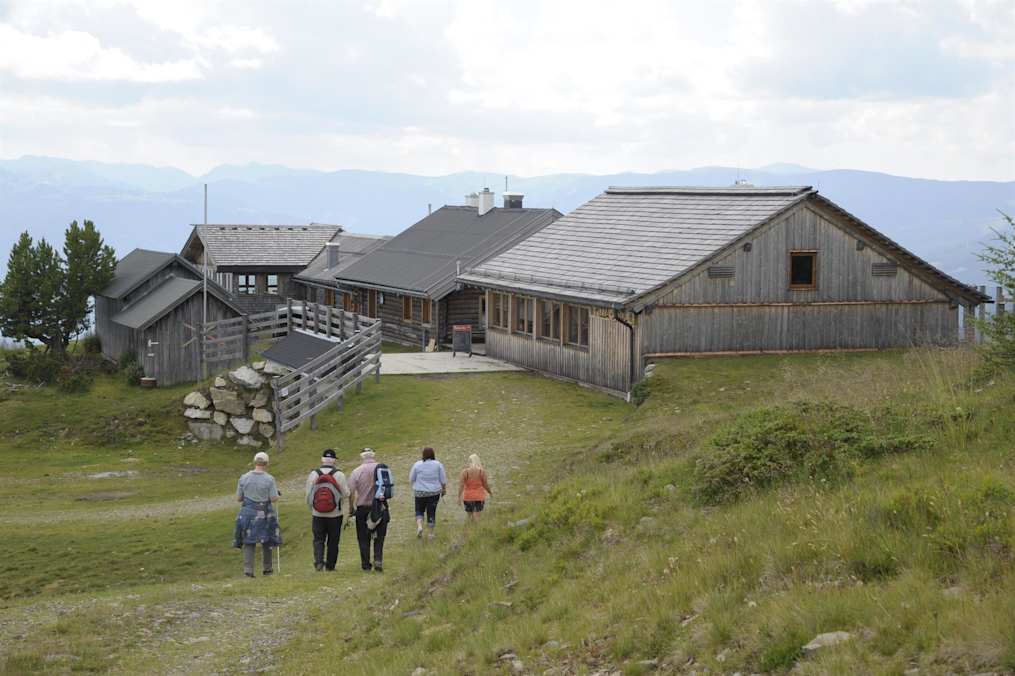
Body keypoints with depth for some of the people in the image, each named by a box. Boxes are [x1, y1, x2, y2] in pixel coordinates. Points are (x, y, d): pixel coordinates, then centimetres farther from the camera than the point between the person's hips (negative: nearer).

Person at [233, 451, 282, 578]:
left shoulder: (243, 478, -4)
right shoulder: (269, 479, -12)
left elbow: (238, 498, 0)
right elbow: (274, 499, -12)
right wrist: (276, 492, 10)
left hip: (247, 513, 1)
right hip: (265, 514, -1)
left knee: (248, 542, 7)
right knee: (266, 541, 16)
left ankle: (248, 569, -5)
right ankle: (267, 568, 25)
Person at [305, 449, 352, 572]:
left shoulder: (313, 474, -4)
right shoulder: (339, 475, -9)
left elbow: (308, 496, 2)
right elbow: (346, 494, -7)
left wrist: (311, 509, 17)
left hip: (317, 515, 1)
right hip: (335, 515, -1)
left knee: (318, 539, 9)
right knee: (333, 541, 11)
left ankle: (318, 561, -10)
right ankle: (330, 565, 16)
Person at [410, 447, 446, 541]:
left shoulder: (417, 465, -7)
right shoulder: (438, 464, -6)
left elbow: (411, 479, 0)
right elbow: (443, 479, -2)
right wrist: (444, 489, 12)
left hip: (420, 492, 0)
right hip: (434, 492, 0)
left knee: (419, 510, 17)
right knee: (431, 512, 10)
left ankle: (419, 526, -8)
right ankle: (430, 534, 12)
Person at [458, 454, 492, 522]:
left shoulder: (464, 471, -5)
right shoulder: (482, 471, -6)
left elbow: (461, 485, -8)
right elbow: (485, 484, -2)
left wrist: (459, 497, -4)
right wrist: (490, 492, 15)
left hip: (468, 497, 1)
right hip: (479, 497, -1)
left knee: (470, 517, 14)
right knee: (477, 517, 1)